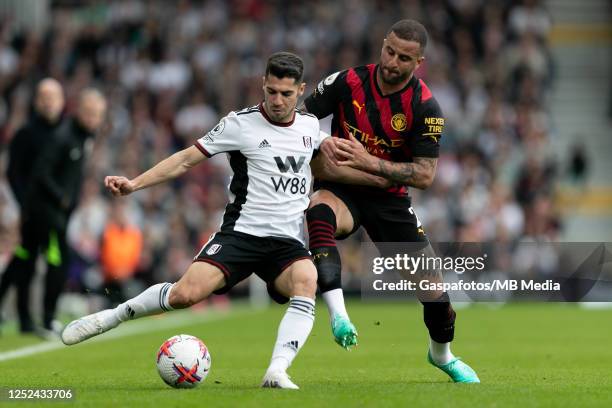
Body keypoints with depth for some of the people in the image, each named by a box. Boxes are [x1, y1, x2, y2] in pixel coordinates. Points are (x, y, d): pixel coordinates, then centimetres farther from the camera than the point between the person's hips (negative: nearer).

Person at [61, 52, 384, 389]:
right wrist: (134, 184, -11)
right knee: (185, 293, -23)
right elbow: (186, 159, -2)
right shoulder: (241, 124, -4)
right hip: (242, 232, -3)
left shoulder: (310, 126, 10)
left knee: (306, 281, -33)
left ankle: (277, 372, -36)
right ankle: (111, 317, 2)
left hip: (288, 242, 3)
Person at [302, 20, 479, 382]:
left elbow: (425, 175, -16)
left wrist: (368, 162, -27)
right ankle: (338, 315, -48)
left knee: (433, 287, 1)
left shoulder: (424, 107, -14)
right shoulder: (347, 82, -11)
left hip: (390, 198, 1)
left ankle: (443, 354, 34)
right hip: (341, 189, -1)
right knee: (320, 211, -39)